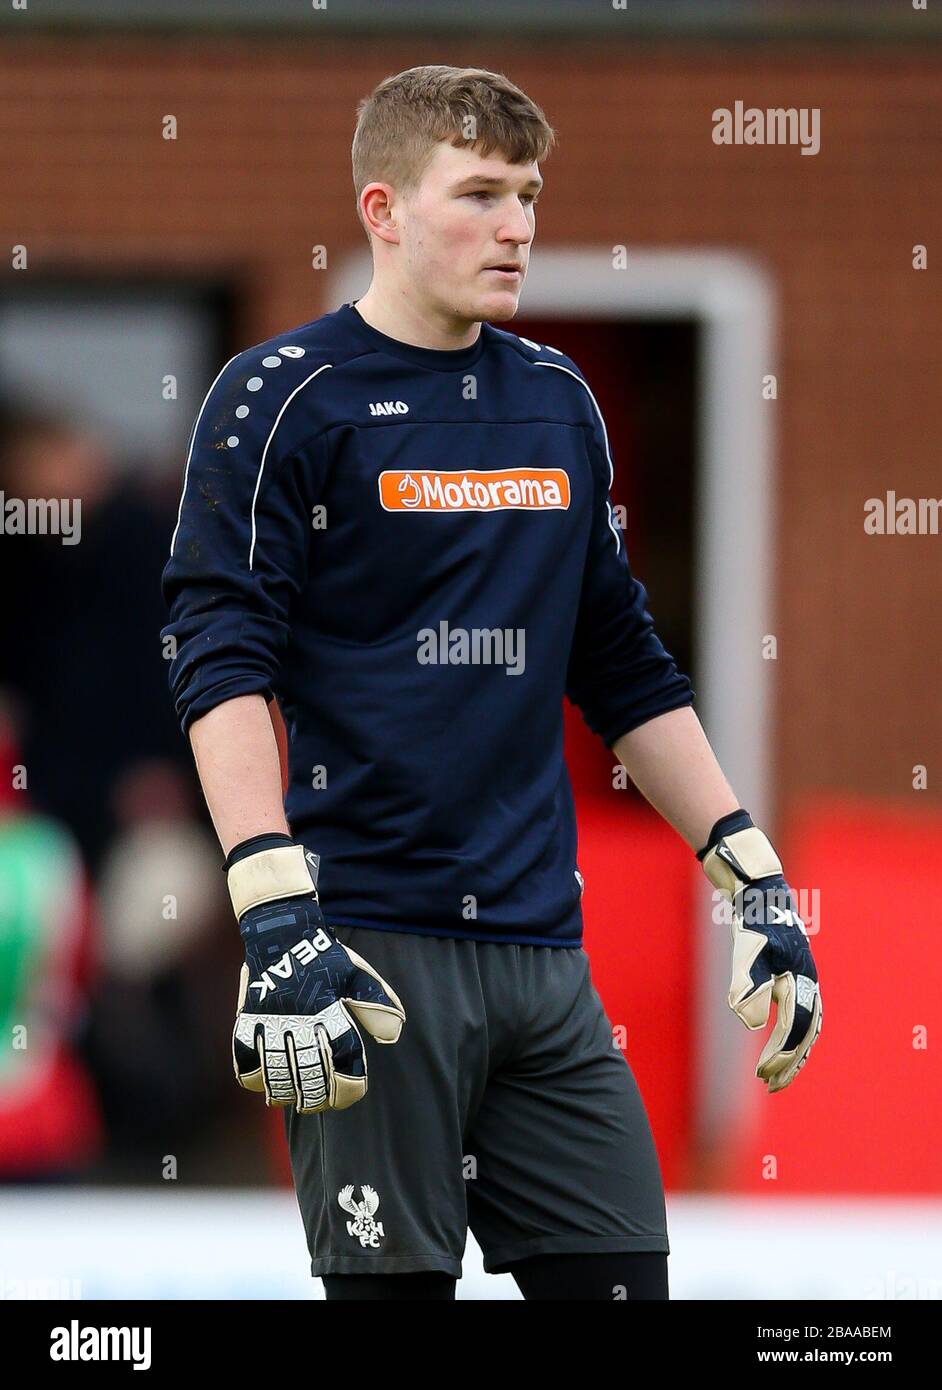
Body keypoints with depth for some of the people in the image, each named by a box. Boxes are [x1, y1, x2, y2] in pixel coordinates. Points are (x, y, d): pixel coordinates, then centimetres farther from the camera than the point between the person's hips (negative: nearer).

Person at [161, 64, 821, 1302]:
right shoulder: (285, 399, -3)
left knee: (617, 1277, 2)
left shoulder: (557, 403, 16)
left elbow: (625, 673, 23)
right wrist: (276, 913, -22)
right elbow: (222, 666, -10)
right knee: (393, 1282, -6)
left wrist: (755, 878, 16)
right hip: (372, 945, -6)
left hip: (542, 953, 6)